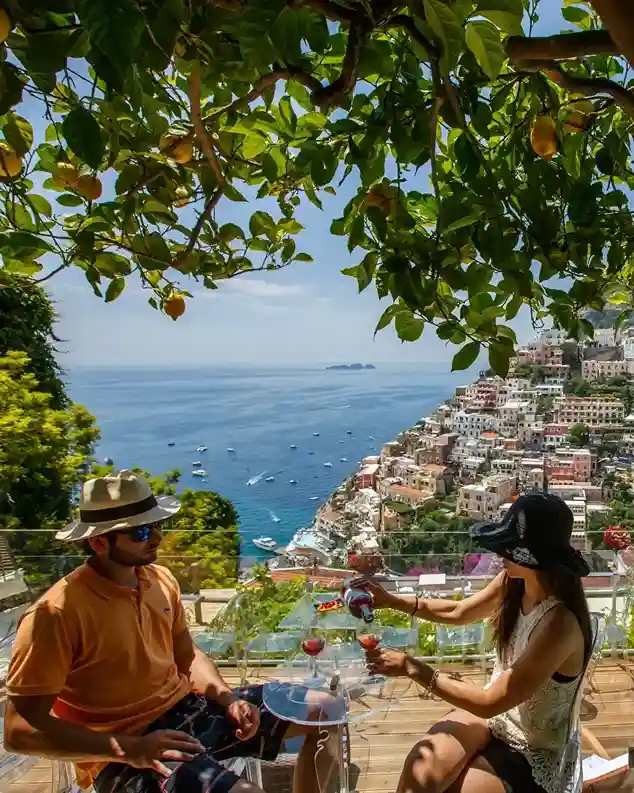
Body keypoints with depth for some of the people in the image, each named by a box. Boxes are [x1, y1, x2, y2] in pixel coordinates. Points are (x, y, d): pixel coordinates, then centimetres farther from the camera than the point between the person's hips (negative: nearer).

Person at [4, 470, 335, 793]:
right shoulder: (57, 613, -20)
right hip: (123, 751, -6)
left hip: (189, 709, 6)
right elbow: (20, 730, -17)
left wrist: (230, 700, -5)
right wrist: (128, 748, -25)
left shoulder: (162, 580, 0)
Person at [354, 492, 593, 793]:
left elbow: (490, 702, -28)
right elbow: (458, 612, 4)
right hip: (497, 712, 5)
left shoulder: (559, 625, -33)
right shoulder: (512, 582, -12)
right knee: (421, 767, -20)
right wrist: (391, 600, -8)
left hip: (534, 751, -4)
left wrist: (412, 668, -25)